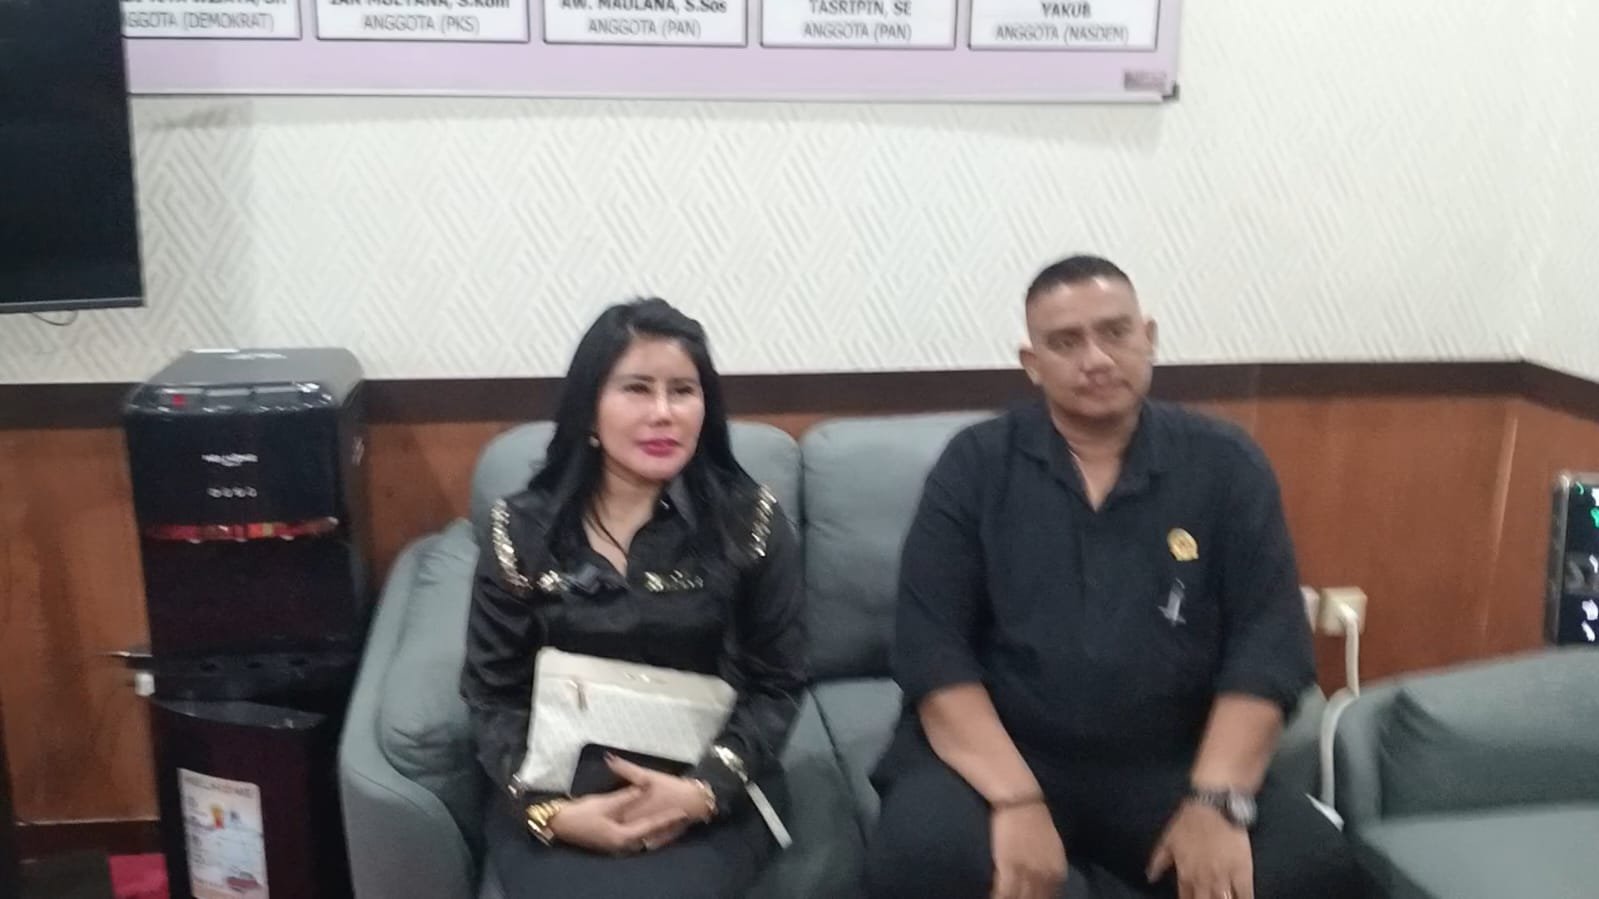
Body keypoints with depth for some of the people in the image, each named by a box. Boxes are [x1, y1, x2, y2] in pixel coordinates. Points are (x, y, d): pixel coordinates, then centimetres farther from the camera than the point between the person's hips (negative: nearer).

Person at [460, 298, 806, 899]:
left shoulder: (749, 521, -2)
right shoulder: (522, 529, -1)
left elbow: (777, 684, 0)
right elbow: (494, 696, 2)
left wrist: (704, 790, -15)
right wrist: (549, 810, -14)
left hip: (709, 792, 0)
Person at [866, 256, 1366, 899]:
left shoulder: (1225, 466, 3)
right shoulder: (975, 465, 0)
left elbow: (1267, 641, -3)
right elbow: (931, 645, -7)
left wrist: (1217, 800, -17)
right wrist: (1017, 800, -20)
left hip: (1170, 769, 2)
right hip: (999, 758, -1)